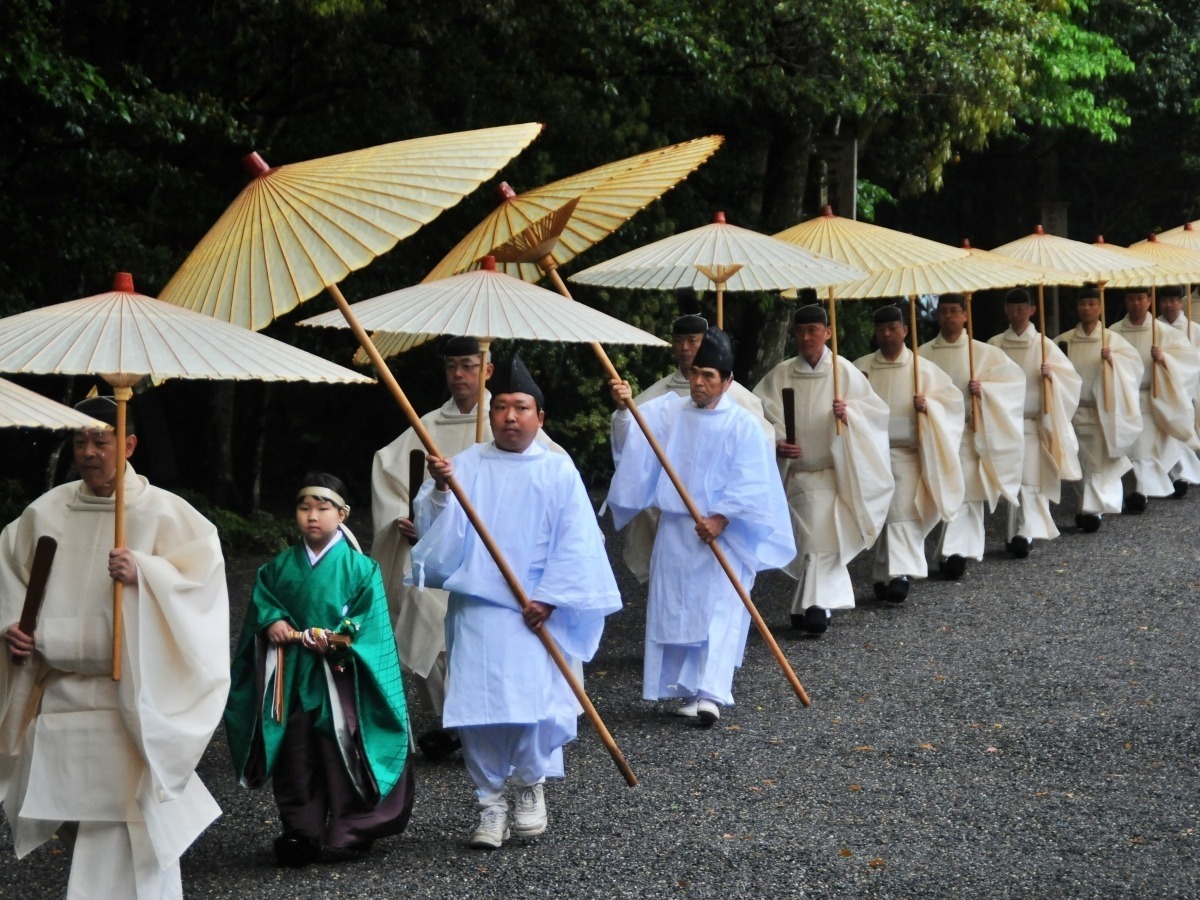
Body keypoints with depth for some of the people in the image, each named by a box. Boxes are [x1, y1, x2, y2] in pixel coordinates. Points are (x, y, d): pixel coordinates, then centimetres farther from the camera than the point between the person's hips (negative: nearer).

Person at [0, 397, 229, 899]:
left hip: (126, 693, -5)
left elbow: (202, 571, -10)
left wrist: (144, 573, -25)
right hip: (57, 692, 5)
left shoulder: (161, 511, -3)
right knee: (74, 816, 9)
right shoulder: (45, 512, 10)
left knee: (116, 827, -8)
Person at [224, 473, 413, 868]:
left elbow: (369, 618, -7)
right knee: (294, 758, 5)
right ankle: (300, 831, 14)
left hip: (340, 678, -3)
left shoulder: (359, 567, -4)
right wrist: (271, 621, -10)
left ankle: (354, 828, 16)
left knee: (341, 756, 2)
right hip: (291, 677, 3)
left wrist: (338, 638, -19)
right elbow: (261, 599, 10)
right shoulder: (281, 566, 7)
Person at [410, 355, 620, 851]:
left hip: (534, 611, -1)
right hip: (475, 609, 1)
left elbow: (575, 544, 0)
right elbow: (436, 531, -3)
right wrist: (441, 491, -21)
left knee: (534, 704, -10)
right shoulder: (464, 465, 4)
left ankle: (531, 784, 17)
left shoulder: (558, 470, 2)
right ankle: (490, 803, 12)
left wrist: (549, 598, -8)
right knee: (478, 708, -3)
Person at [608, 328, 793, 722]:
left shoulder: (743, 425, -5)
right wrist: (624, 408, -27)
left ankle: (711, 693, -15)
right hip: (675, 532, 4)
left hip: (723, 535, -4)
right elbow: (633, 438, -8)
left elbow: (750, 483, -9)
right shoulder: (669, 411, 5)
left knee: (719, 613, -9)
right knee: (676, 610, 6)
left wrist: (720, 518, -18)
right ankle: (689, 688, 16)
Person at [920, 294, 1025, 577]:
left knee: (964, 493, -10)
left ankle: (954, 552, -15)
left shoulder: (984, 352, 3)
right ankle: (955, 552, 16)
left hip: (968, 433, -2)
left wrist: (985, 389, -11)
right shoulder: (923, 354, 5)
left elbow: (1015, 378, 3)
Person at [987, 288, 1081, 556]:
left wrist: (1052, 375, -19)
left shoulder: (1043, 345, 1)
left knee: (1031, 480, -9)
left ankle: (1027, 532, -15)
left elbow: (1070, 377, 0)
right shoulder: (995, 345, 7)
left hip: (1034, 424, -2)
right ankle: (1017, 531, 14)